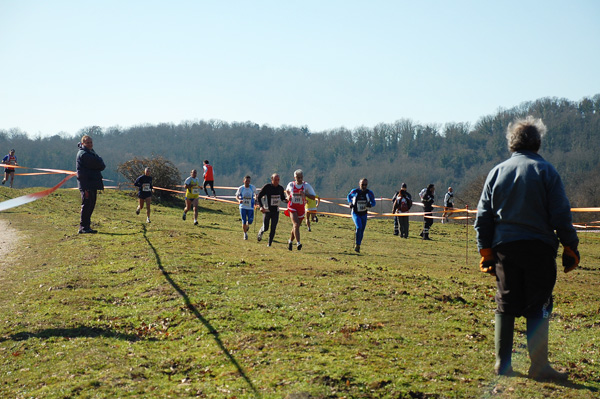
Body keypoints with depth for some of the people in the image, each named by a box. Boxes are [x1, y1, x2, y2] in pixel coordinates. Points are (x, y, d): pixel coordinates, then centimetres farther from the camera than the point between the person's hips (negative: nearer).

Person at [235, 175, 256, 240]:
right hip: (243, 207, -1)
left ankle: (247, 225, 34)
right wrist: (239, 200, -13)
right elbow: (237, 196, 8)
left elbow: (255, 193, 15)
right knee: (244, 221, -3)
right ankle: (245, 233, 18)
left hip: (250, 207, 1)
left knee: (250, 221, -4)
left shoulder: (253, 188, -4)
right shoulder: (240, 188, -5)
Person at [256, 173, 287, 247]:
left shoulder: (280, 188, 3)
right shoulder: (267, 187, -11)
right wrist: (261, 207, -21)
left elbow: (282, 198, 17)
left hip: (276, 211, 3)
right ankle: (260, 232, 33)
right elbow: (258, 197, -7)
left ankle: (269, 243, 11)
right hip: (267, 210, -3)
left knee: (273, 228, -2)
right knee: (265, 228, -1)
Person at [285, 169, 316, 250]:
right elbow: (287, 190, 23)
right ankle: (298, 243, -28)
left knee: (296, 226, 12)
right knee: (296, 224, -19)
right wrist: (288, 196, 2)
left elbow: (313, 197, -9)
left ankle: (290, 241, 35)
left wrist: (305, 194, -24)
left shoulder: (306, 186, -6)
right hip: (292, 207, -2)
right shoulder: (291, 184, -1)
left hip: (301, 208, 2)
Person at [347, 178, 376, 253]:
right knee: (359, 227, -24)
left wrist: (370, 205, -19)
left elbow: (373, 202, 3)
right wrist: (350, 203, -6)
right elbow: (349, 196, 11)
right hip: (355, 213, -3)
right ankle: (357, 245, -14)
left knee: (362, 231, 9)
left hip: (364, 214, 3)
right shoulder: (355, 191, -10)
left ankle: (358, 246, 27)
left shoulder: (369, 193, -8)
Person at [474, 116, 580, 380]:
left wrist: (486, 250, 13)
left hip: (504, 247, 3)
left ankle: (503, 365, 11)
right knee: (538, 306, 1)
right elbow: (561, 215, -6)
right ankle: (539, 366, -3)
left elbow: (483, 217, 9)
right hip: (538, 246, -3)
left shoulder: (497, 172, 8)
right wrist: (570, 247, 1)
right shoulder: (545, 170, -3)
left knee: (506, 306, 9)